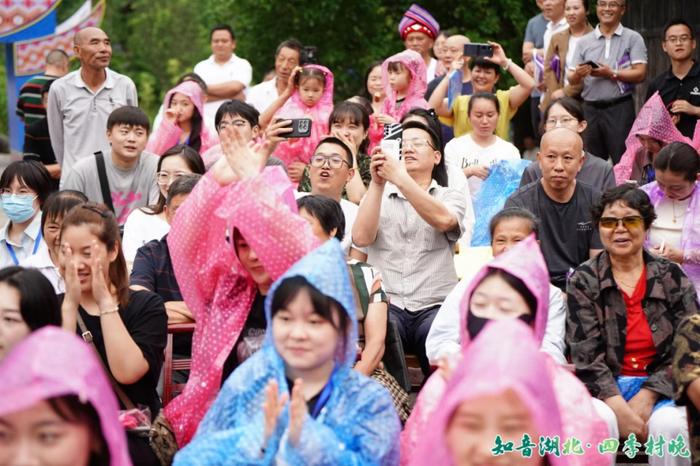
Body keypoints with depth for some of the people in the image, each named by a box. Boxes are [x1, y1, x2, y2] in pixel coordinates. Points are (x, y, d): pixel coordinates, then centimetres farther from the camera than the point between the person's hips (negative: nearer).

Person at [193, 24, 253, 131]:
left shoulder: (242, 65, 9)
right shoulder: (201, 67, 14)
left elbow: (235, 87, -9)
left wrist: (206, 87, 1)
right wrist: (231, 95, -7)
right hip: (206, 126, 2)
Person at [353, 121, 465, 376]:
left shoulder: (450, 197, 14)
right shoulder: (379, 196, 17)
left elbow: (443, 220, -12)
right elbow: (361, 238, -3)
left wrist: (400, 178, -19)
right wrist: (377, 183, -9)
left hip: (434, 306, 0)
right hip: (385, 303, 0)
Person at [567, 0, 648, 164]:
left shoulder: (633, 38, 3)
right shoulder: (584, 42, 12)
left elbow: (640, 74, -6)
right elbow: (571, 79, 8)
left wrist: (611, 74, -15)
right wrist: (578, 74, -15)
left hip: (620, 108, -3)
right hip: (590, 109, 4)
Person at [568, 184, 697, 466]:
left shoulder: (672, 277, 7)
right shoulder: (583, 281, 4)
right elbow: (586, 355, -5)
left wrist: (646, 398, -12)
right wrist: (620, 408, -19)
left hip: (660, 386, 1)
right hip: (605, 387, -1)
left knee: (669, 424, -31)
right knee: (599, 419, -34)